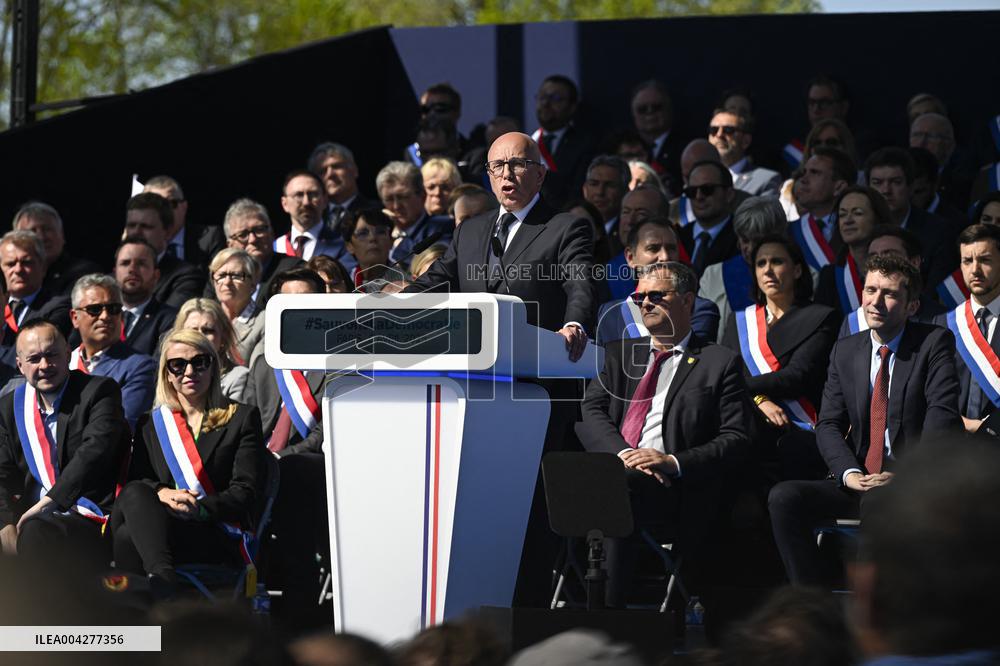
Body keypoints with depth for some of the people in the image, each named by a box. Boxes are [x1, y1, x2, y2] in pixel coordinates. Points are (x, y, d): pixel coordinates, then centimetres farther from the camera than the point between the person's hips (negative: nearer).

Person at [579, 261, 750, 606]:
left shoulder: (720, 363, 14)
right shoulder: (619, 354, 27)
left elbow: (735, 438, 5)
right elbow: (591, 412, 12)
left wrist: (674, 462, -11)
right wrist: (622, 453, -9)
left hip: (672, 485, -4)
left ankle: (610, 617, -39)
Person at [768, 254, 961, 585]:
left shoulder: (934, 343, 0)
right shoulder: (844, 352, 14)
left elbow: (942, 415, -11)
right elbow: (828, 425, 8)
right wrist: (850, 474, -12)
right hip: (857, 482, 5)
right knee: (783, 497, -19)